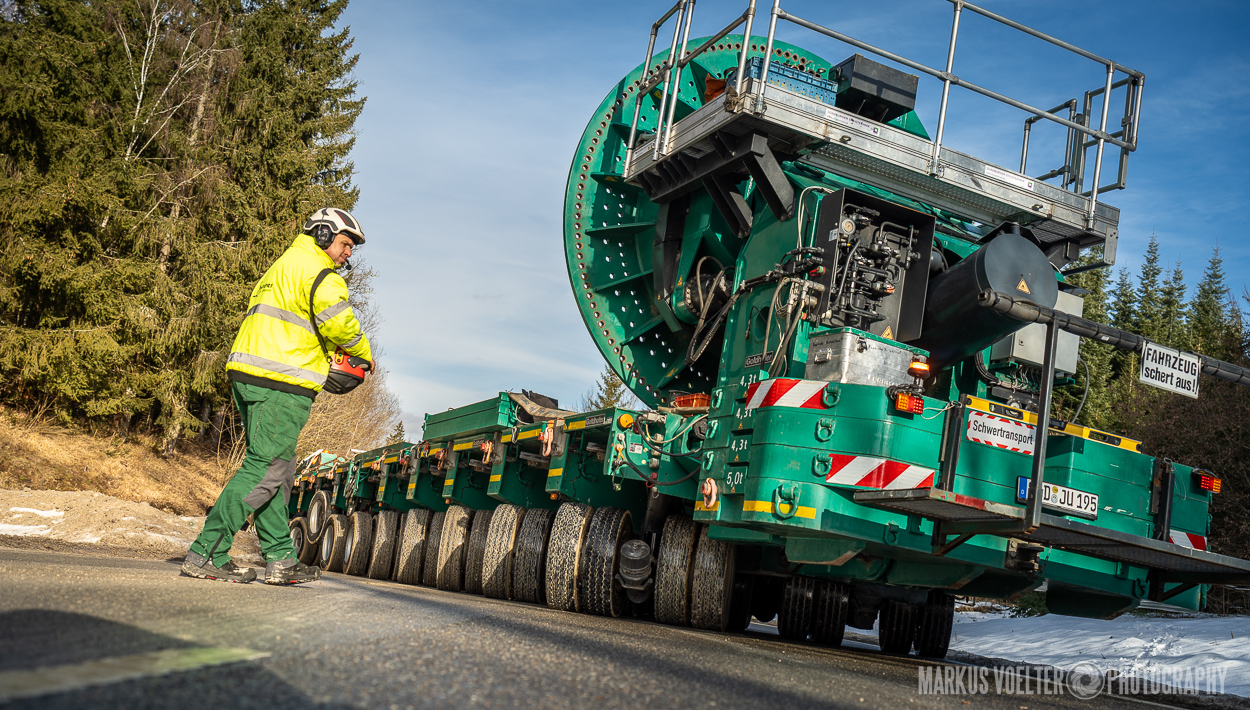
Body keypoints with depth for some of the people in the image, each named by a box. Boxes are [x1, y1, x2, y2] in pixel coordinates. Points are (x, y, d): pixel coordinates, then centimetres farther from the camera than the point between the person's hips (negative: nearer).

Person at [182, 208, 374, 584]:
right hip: (282, 383, -10)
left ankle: (280, 559, 14)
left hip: (247, 375, 10)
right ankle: (206, 554, -10)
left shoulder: (283, 266, 27)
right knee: (265, 470, -9)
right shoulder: (316, 270, -4)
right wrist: (364, 353, 1)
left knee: (278, 469, 12)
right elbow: (338, 322, -17)